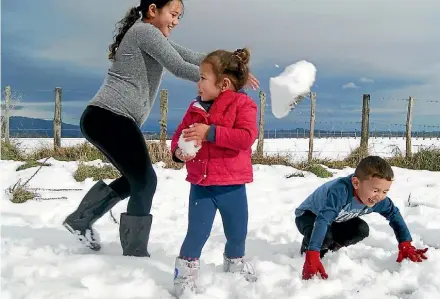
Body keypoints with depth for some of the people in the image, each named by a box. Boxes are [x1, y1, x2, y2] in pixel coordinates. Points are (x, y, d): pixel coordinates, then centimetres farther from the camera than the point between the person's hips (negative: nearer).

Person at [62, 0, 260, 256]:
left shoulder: (153, 38, 23)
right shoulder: (144, 30, -7)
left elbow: (193, 57, 12)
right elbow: (179, 67, -16)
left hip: (107, 119, 10)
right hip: (108, 117, -10)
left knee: (137, 180, 17)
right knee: (145, 181, -6)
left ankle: (81, 220, 25)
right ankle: (135, 254, 2)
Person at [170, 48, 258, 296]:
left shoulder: (242, 104, -10)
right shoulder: (196, 107, 4)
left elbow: (247, 136, -23)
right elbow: (180, 133, 11)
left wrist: (210, 132, -28)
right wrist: (179, 150, -13)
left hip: (232, 185, -1)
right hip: (201, 184, 2)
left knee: (237, 232, 15)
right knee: (197, 232, -2)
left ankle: (235, 261, 44)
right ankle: (185, 274, 13)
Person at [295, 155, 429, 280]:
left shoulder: (377, 199, -21)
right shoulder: (340, 191, -44)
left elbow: (394, 214, -3)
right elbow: (323, 220, -51)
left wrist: (406, 246, -10)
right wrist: (312, 258, -58)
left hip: (335, 219, 6)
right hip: (309, 215, -6)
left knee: (362, 230, -15)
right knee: (326, 236, -35)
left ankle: (328, 249, 8)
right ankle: (307, 249, -1)